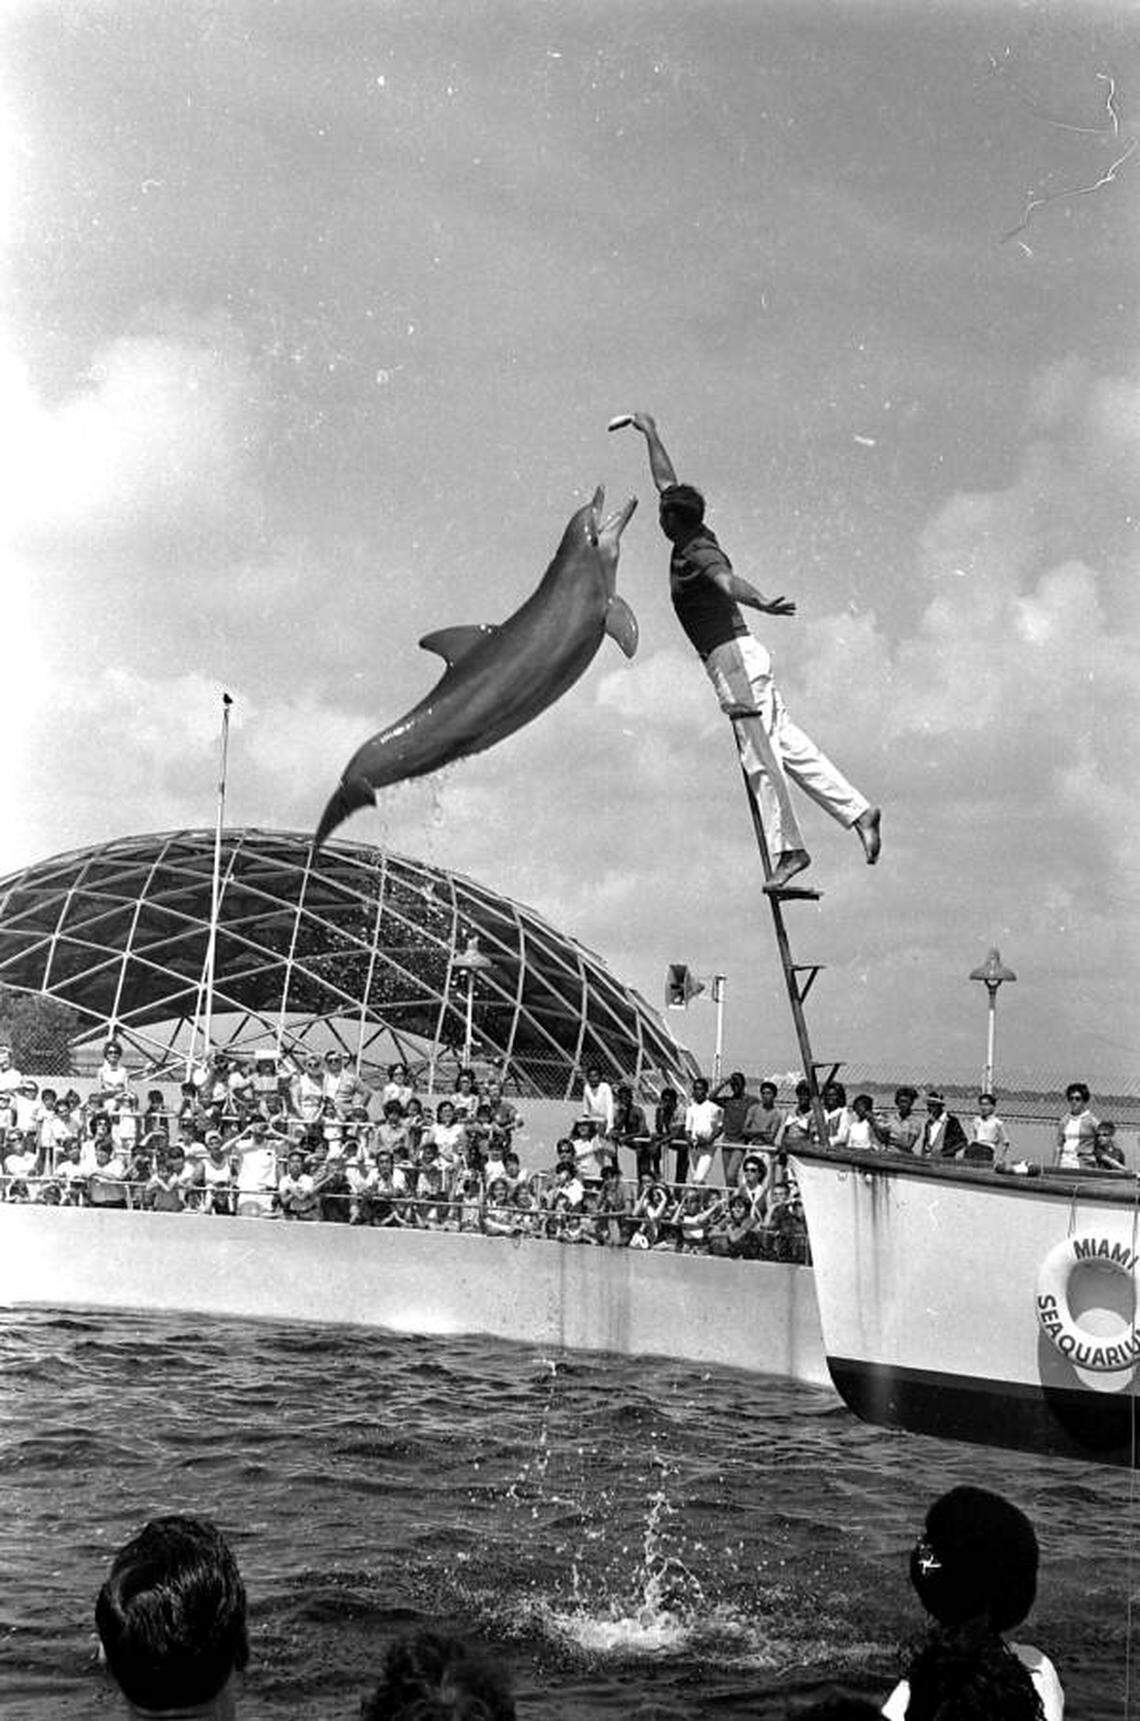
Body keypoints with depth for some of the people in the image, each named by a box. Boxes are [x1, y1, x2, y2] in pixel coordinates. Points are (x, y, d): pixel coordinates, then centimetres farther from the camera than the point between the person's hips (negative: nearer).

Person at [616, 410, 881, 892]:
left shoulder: (700, 556, -13)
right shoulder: (696, 538, 13)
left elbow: (729, 581, -37)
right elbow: (666, 481, 28)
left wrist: (762, 603, -56)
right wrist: (649, 433, 39)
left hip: (733, 657, -9)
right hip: (739, 657, 9)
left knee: (760, 756, -9)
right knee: (788, 745, 6)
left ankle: (787, 849, -9)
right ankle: (857, 811, 3)